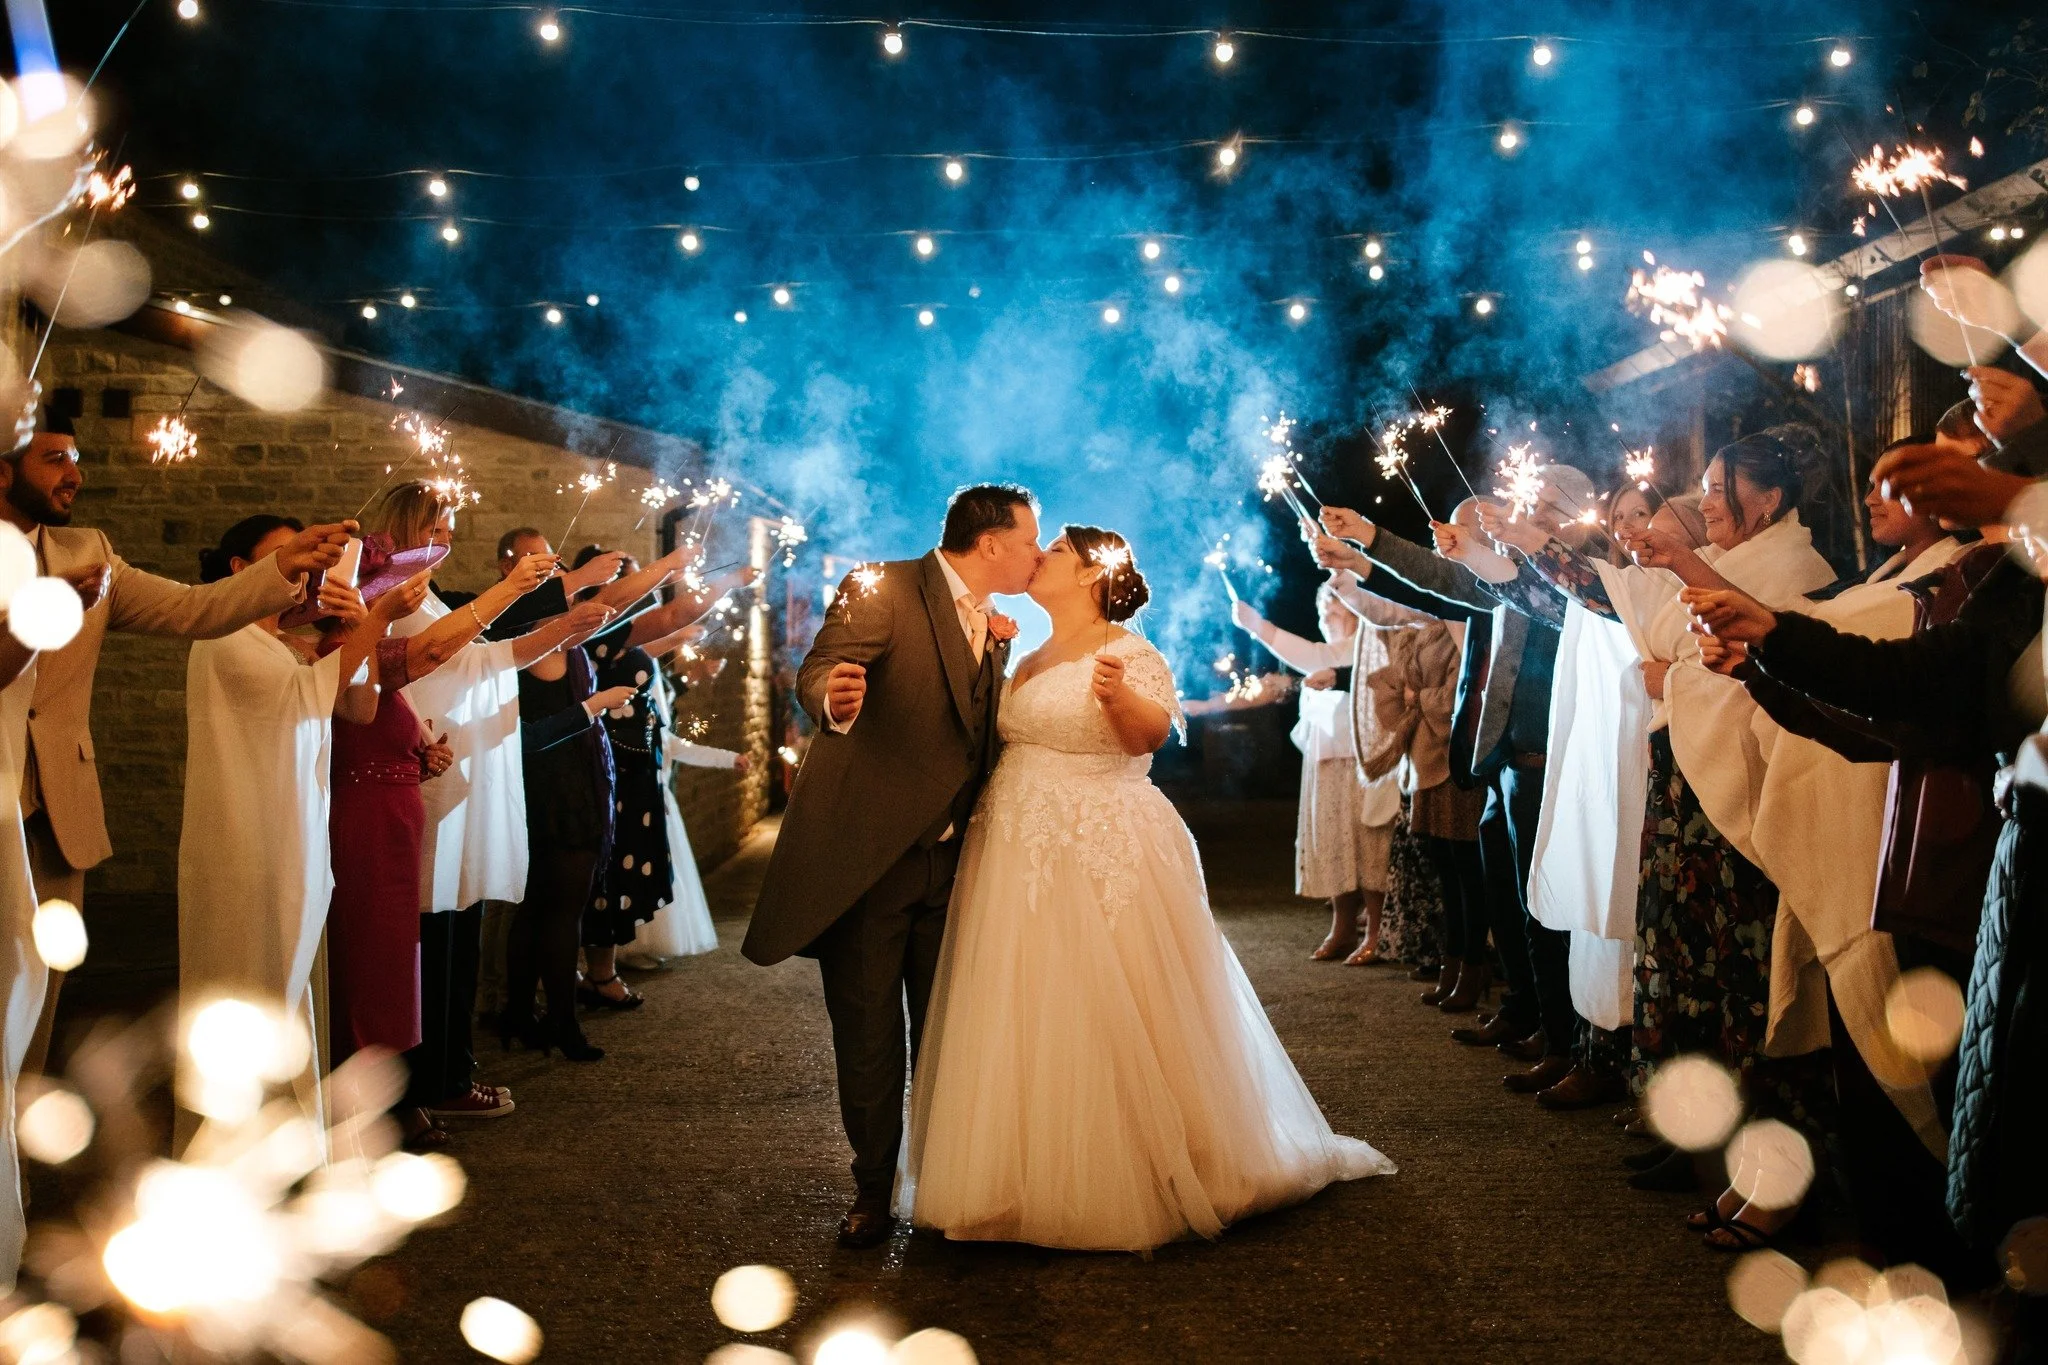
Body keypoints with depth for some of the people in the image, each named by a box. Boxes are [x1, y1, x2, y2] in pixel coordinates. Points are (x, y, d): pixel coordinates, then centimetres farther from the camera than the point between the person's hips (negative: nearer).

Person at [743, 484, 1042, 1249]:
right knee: (868, 1037, 4)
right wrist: (833, 699, -48)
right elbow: (817, 672, -27)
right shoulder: (883, 590, -11)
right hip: (866, 855, -6)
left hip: (950, 861, 6)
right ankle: (872, 1189, 20)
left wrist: (1001, 652, 8)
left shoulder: (993, 631, 12)